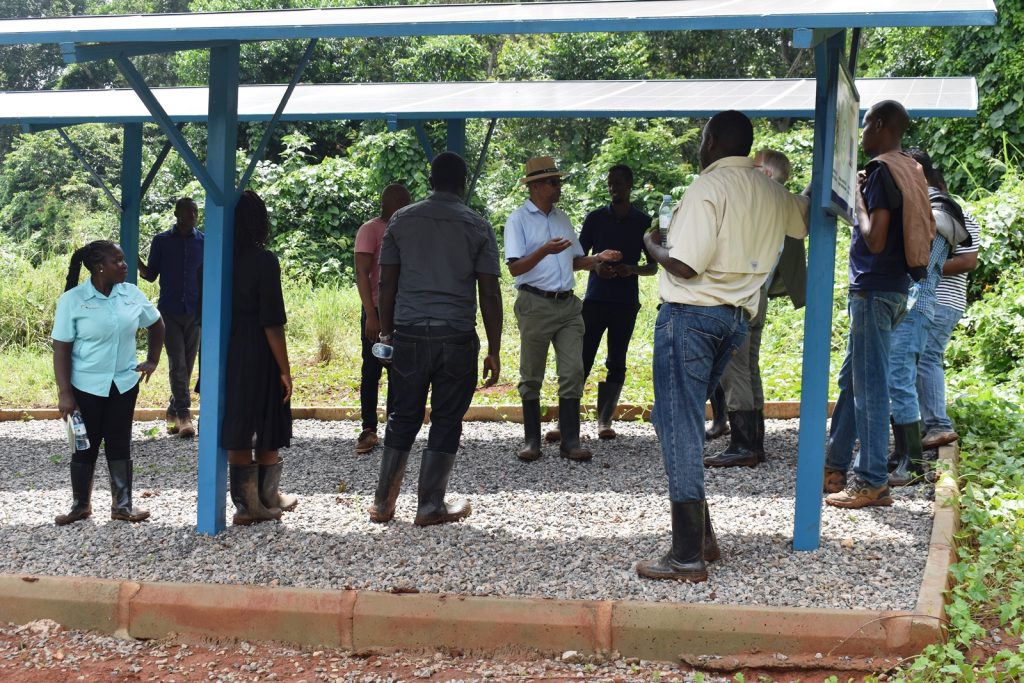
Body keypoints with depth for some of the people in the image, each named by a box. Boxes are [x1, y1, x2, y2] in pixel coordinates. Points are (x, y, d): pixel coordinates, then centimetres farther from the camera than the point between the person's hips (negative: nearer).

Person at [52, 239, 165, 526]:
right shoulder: (73, 300, -12)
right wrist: (64, 393, -14)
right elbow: (61, 348, -11)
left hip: (124, 384, 3)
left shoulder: (132, 294, -2)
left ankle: (122, 505, 16)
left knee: (120, 444, 8)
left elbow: (156, 324, 17)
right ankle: (80, 505, 22)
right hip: (86, 386, -3)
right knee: (86, 446, 7)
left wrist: (152, 360, 12)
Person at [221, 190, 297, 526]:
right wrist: (285, 369, -9)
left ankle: (247, 504, 16)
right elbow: (272, 323, -15)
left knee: (236, 434, 10)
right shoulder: (264, 262, -13)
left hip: (226, 356, 5)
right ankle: (269, 498, 23)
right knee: (267, 434, 10)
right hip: (259, 358, -5)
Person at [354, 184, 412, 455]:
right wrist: (371, 315, -17)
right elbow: (362, 274, -11)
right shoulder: (370, 229, -6)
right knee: (372, 370, 1)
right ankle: (368, 430, 7)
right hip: (378, 310, -5)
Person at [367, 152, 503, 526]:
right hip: (457, 338, -2)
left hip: (409, 334, 2)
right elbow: (490, 294, -1)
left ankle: (382, 503, 16)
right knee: (446, 422, 7)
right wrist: (494, 351, 3)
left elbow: (386, 284, 5)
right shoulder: (477, 226, 1)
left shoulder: (402, 219, 5)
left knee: (402, 419, 12)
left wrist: (386, 333, 15)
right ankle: (430, 506, 11)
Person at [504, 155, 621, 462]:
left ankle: (570, 441, -1)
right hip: (535, 304, -5)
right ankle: (532, 441, 11)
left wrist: (599, 258, 3)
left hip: (567, 304, 5)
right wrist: (544, 251, -26)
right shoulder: (518, 220, -3)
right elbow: (514, 267, -12)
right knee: (531, 376, 3)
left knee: (572, 372, -3)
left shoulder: (562, 217, 16)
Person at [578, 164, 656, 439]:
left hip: (626, 303, 1)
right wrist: (596, 267, -10)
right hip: (595, 299, -1)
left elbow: (653, 267, 9)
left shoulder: (644, 222, 6)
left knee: (616, 363, 3)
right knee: (582, 359, -6)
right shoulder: (595, 218, 6)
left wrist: (632, 269, -12)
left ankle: (605, 421, 8)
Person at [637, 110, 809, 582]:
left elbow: (684, 266, -19)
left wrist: (652, 245, -1)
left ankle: (688, 557, -3)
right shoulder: (772, 195, 10)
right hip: (737, 317, 8)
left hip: (690, 314, -8)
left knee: (680, 428, -4)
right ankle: (700, 537, 19)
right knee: (672, 418, 18)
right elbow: (807, 220, 30)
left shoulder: (709, 187, -13)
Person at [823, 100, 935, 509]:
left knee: (869, 386, -6)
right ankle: (837, 467, 24)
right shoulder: (909, 172, 14)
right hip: (889, 289, 10)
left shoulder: (882, 171, -14)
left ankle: (872, 482, -1)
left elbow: (875, 240, -21)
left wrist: (858, 198, -8)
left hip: (874, 291, -10)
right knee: (851, 381, 16)